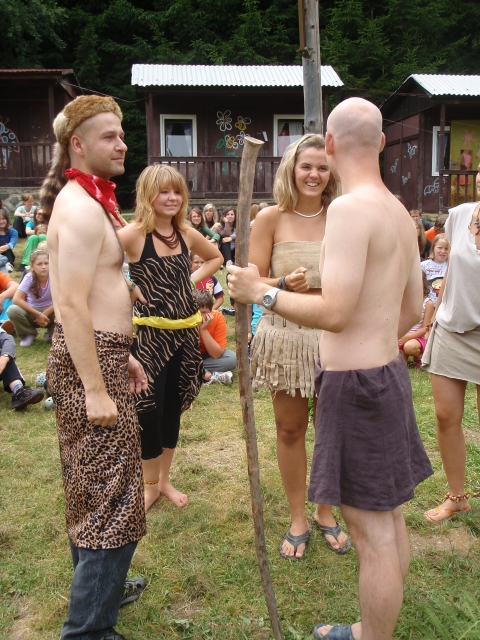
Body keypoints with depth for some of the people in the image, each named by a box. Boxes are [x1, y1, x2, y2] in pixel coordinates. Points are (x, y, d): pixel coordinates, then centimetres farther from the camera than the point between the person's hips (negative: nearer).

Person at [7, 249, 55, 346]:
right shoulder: (29, 277, -20)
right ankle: (29, 334, -1)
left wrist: (45, 314, -26)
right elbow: (16, 299, -29)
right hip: (32, 311, 0)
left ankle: (52, 333, -1)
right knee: (12, 310, -31)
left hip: (49, 311, 0)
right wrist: (38, 314, -31)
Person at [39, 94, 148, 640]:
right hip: (89, 362, -11)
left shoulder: (87, 201, 17)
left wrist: (121, 354, 21)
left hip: (97, 352, 11)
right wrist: (96, 390, -24)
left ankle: (99, 586, 38)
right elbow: (73, 306, -23)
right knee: (110, 493, -4)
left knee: (90, 485, 21)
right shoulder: (81, 207, -16)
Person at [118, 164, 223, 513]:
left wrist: (193, 280, 7)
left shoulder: (187, 234, 4)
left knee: (174, 407, 14)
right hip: (150, 332, -5)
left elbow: (215, 257, 21)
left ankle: (165, 479, 31)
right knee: (149, 410, 0)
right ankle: (150, 484, 23)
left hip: (185, 330, 5)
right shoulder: (134, 234, -13)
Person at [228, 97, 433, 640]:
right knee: (388, 516, 20)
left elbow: (335, 313, -24)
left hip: (355, 383, -10)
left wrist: (261, 292, -14)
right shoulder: (399, 211, 11)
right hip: (388, 369, 10)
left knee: (371, 530, 2)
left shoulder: (350, 209, -18)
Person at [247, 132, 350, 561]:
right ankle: (298, 519, 29)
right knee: (290, 430, 10)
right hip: (286, 336, -1)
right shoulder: (271, 218, -4)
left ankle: (326, 512, 34)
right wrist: (286, 284, -22)